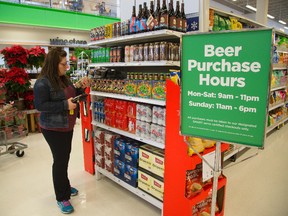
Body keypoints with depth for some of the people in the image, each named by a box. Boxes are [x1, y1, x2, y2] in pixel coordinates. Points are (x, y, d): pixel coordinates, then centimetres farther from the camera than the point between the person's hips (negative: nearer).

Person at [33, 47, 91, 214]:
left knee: (65, 157, 19)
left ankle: (65, 186, 39)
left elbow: (72, 95, 16)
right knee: (60, 160, 0)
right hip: (53, 129, -8)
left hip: (67, 126, 8)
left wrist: (81, 88, -3)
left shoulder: (64, 78, 6)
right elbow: (40, 105, -24)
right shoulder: (43, 83, -19)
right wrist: (65, 105, -27)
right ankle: (62, 198, 17)